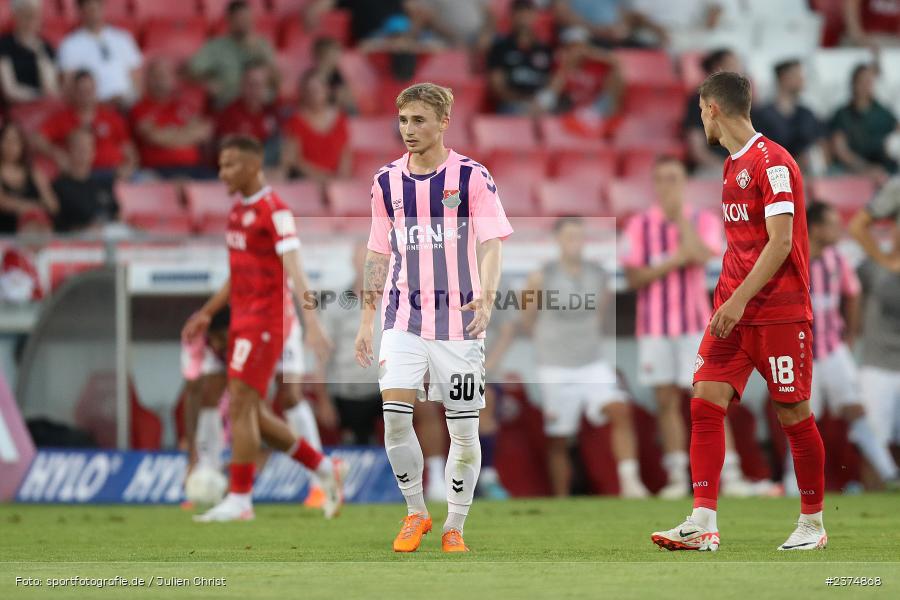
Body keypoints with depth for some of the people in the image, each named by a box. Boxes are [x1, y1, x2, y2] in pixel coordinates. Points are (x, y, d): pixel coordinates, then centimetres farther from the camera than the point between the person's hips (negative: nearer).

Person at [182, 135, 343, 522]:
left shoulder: (274, 211, -13)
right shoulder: (238, 211, 14)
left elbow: (294, 271, -22)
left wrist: (311, 322, -31)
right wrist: (207, 313, 23)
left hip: (266, 321, -9)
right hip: (243, 320, 9)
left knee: (240, 405, -10)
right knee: (251, 414, 10)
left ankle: (239, 500, -5)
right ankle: (324, 469, 21)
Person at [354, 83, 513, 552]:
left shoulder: (472, 178, -3)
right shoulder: (387, 183, 8)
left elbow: (491, 245, -9)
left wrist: (486, 299, -26)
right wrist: (366, 320, 11)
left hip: (458, 320, -2)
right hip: (403, 317, 2)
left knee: (463, 430, 0)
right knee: (395, 415, -14)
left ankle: (454, 527, 15)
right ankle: (416, 512, 5)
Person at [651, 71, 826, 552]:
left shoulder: (773, 162, -12)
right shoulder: (733, 164, 15)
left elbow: (780, 242, -18)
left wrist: (740, 299, -22)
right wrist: (728, 299, 17)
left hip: (779, 310, -8)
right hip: (733, 309, 8)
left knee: (792, 413, 0)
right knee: (705, 400, -5)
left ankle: (812, 524, 13)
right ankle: (703, 523, -9)